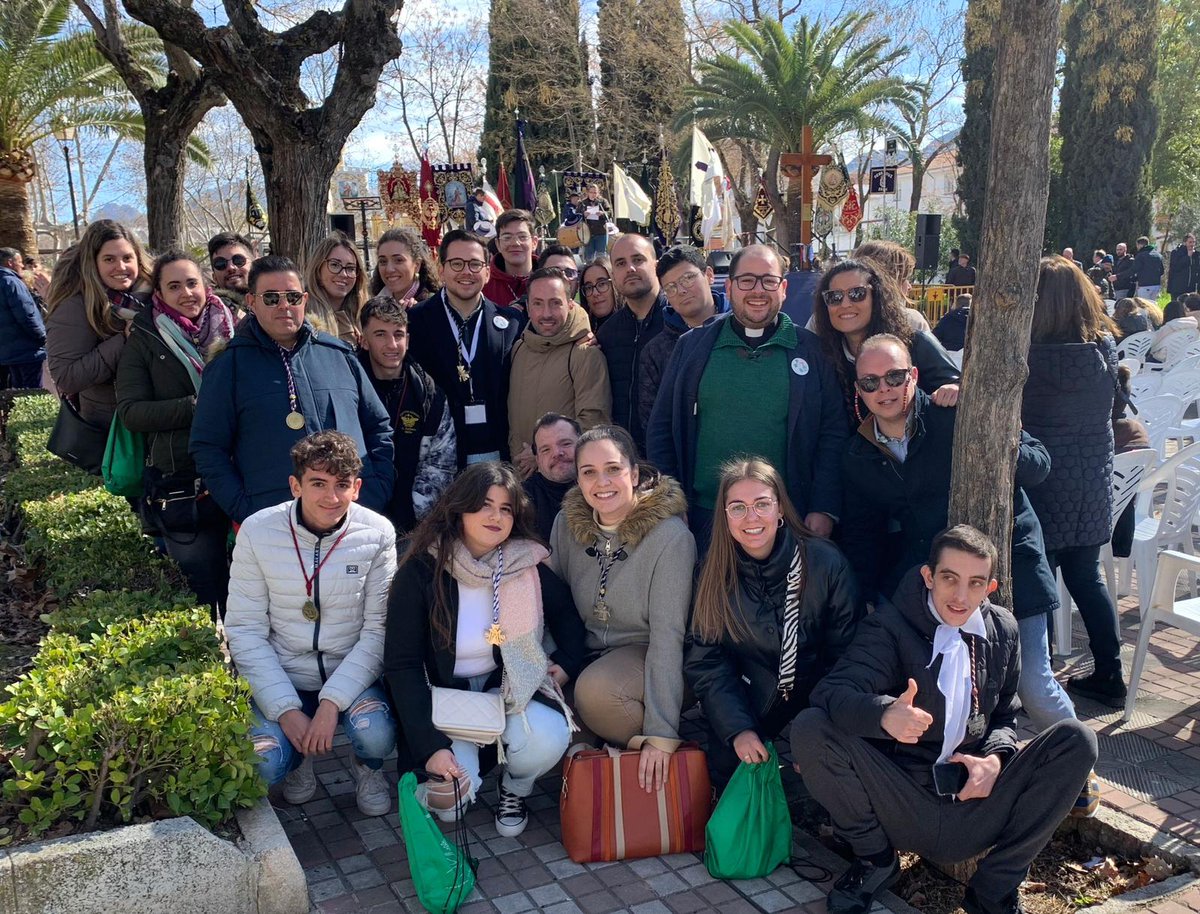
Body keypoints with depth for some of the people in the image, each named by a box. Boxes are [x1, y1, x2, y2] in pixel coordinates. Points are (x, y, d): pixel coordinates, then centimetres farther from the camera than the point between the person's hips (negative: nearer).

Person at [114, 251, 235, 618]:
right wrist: (195, 407, -13)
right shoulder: (145, 341, 4)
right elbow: (130, 410, -3)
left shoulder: (233, 330, 8)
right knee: (208, 591, 6)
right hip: (181, 487, -1)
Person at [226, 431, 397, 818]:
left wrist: (333, 701, -20)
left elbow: (378, 628, -9)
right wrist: (286, 709, -16)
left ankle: (368, 768, 11)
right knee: (262, 766, -24)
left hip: (352, 675, 0)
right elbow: (245, 631, -7)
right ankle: (299, 758, 15)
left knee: (376, 737, -28)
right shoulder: (258, 531, -10)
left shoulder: (377, 533, -10)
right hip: (282, 677, 0)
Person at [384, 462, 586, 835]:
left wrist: (567, 663, -6)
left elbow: (565, 612, 13)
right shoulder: (421, 571, -16)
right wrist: (430, 746, -24)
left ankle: (514, 789, 7)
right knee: (449, 800, -23)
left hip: (510, 686, 2)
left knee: (547, 739, -29)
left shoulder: (527, 565, -8)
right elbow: (402, 665, -16)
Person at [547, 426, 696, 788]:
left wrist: (661, 732, -25)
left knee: (594, 689, -34)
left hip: (644, 655, -5)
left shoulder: (670, 536, -20)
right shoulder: (567, 523, -4)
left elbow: (668, 634, -23)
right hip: (586, 651, 5)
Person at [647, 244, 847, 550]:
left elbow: (833, 433, 2)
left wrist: (824, 509, -6)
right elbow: (662, 428, 7)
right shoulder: (691, 347, 6)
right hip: (704, 514, 1)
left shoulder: (812, 350, 3)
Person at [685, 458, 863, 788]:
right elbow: (704, 660, -5)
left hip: (812, 702, -1)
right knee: (727, 767, -20)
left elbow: (844, 656, -7)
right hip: (748, 707, 2)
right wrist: (737, 729, -17)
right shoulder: (714, 573, -5)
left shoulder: (827, 563, -12)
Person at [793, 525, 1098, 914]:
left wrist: (995, 759, -6)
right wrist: (885, 714, -43)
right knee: (810, 728, -26)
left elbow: (1005, 716, 17)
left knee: (1076, 739, -13)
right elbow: (833, 693, -22)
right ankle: (875, 860, 0)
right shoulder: (889, 627, -7)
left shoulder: (1003, 630, 8)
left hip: (973, 806, 3)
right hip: (902, 806, -3)